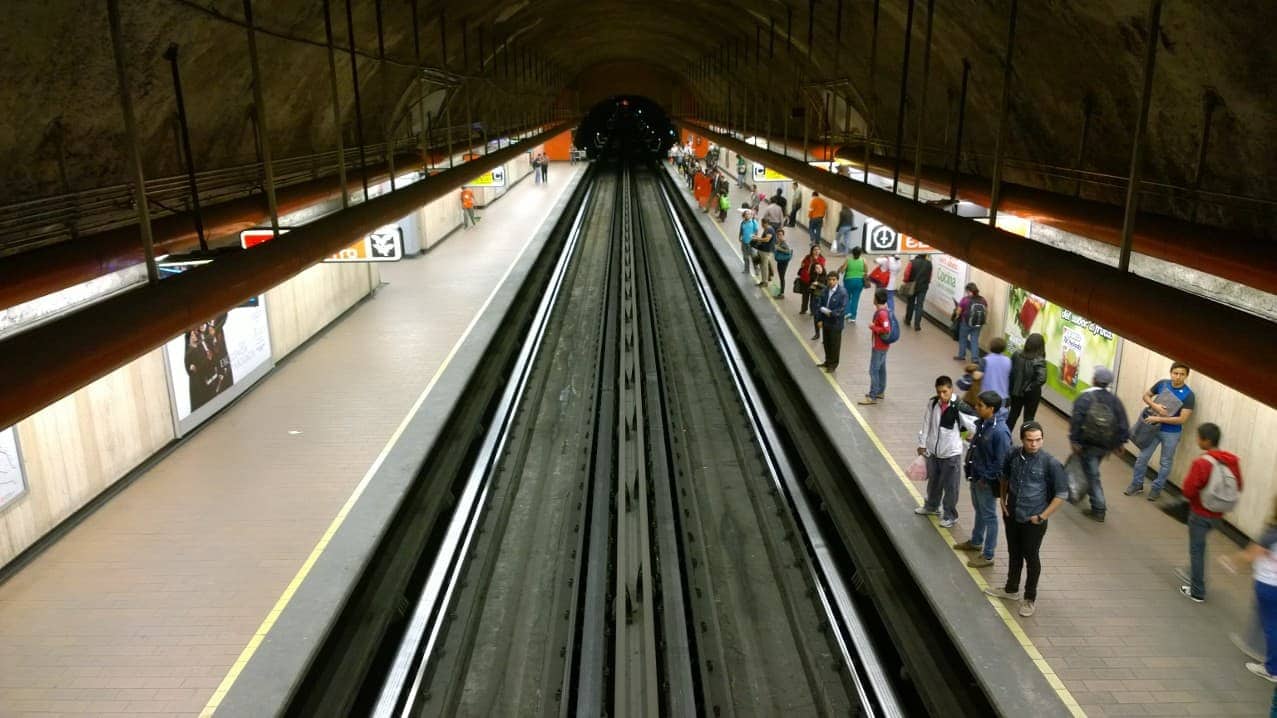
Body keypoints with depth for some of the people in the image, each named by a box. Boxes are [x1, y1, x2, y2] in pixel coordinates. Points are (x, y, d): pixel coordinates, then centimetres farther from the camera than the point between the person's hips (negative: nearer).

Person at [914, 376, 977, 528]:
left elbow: (974, 426, -16)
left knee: (950, 486, 9)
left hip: (951, 453, -5)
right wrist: (922, 444, 7)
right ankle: (931, 507, 47)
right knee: (933, 481, 25)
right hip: (933, 450, 5)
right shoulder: (932, 403, -8)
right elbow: (926, 424, 1)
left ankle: (950, 515, 28)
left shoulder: (959, 407, -23)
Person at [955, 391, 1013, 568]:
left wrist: (986, 479, -18)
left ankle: (988, 556, 20)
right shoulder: (982, 422, -4)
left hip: (987, 481, -8)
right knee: (979, 510, 26)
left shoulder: (1000, 431, -29)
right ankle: (976, 542, 46)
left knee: (989, 517, 7)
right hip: (976, 475, 9)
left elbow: (1001, 461, -24)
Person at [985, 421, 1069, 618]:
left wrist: (1043, 516, -12)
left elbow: (1062, 493, -12)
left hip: (1033, 520, -4)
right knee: (1014, 553, 21)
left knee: (1031, 557, 10)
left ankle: (1030, 599, 28)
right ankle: (1011, 589, 40)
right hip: (1011, 514, 4)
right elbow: (1005, 476, 13)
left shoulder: (1050, 463, -20)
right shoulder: (1013, 455, -8)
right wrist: (1002, 499, 6)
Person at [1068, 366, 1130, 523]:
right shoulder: (1115, 400, 0)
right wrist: (1119, 443, 7)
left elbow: (1076, 421, -22)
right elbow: (1123, 425, -1)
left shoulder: (1084, 397, -14)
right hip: (1105, 446, 5)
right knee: (1092, 472, 24)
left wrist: (1074, 441, -17)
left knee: (1092, 475, 3)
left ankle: (1099, 510, 3)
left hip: (1088, 444, -5)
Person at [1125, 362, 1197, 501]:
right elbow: (1146, 396, 6)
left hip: (1171, 433, -3)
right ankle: (1137, 484, 25)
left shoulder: (1188, 395, -17)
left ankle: (1157, 488, 26)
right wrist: (1155, 405, -15)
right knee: (1143, 457, 10)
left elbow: (1182, 419, -20)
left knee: (1166, 462, 12)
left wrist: (1158, 419, -22)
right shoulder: (1162, 384, -7)